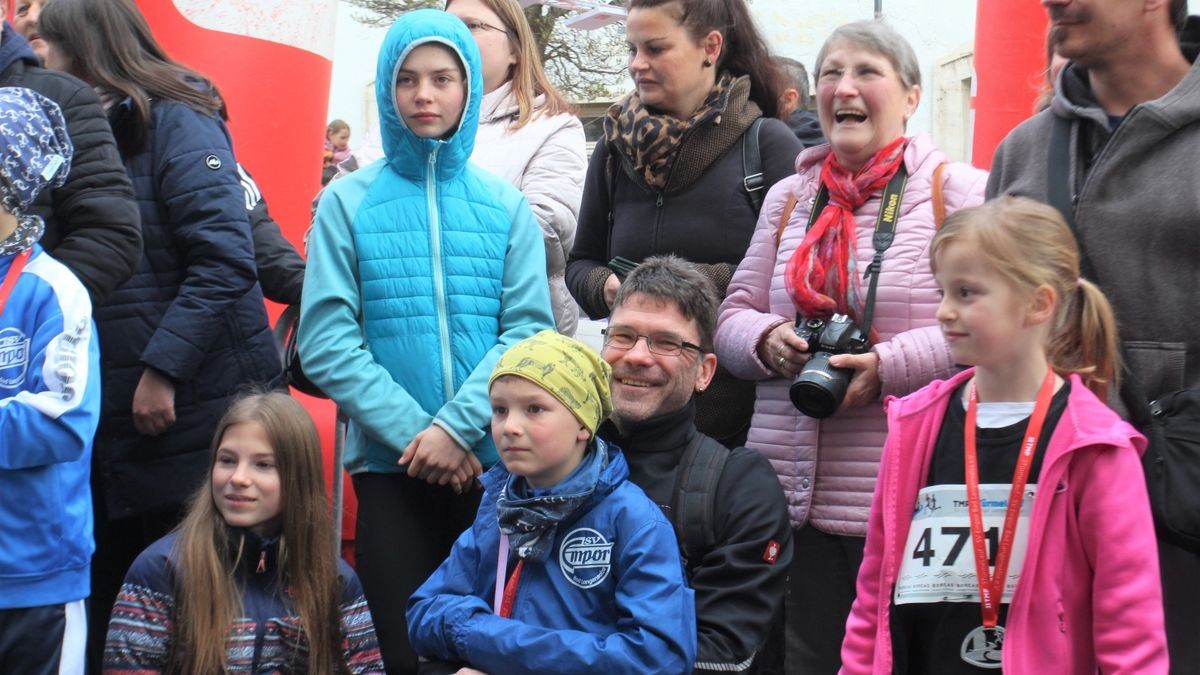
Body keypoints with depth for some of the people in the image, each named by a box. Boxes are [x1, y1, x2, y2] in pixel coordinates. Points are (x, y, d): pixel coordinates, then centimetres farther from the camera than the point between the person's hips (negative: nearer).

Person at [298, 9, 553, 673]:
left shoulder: (505, 206, 6)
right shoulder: (347, 201, 2)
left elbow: (528, 329, -4)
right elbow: (326, 340, -6)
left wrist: (457, 426, -17)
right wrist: (411, 433, -15)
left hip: (491, 464, 1)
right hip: (388, 463, -1)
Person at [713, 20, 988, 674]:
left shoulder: (956, 191, -1)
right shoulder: (787, 197, 15)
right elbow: (733, 317, 16)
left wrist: (891, 364, -20)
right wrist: (768, 341, -6)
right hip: (789, 494, 5)